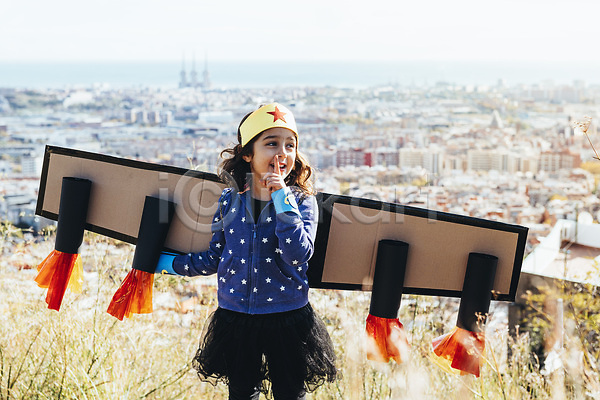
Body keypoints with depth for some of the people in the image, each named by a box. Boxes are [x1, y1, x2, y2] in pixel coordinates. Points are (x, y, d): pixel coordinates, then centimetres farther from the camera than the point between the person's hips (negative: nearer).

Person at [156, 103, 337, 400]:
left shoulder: (301, 201, -7)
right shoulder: (229, 200, 0)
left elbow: (299, 255, -23)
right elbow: (214, 258, 9)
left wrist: (282, 198, -23)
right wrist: (168, 263, 13)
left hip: (287, 319, -2)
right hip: (235, 319, 2)